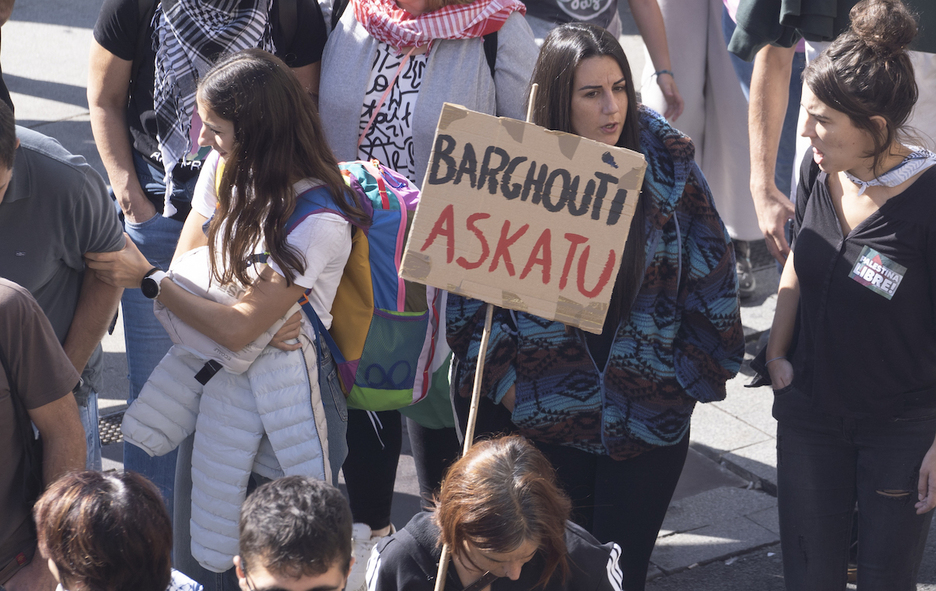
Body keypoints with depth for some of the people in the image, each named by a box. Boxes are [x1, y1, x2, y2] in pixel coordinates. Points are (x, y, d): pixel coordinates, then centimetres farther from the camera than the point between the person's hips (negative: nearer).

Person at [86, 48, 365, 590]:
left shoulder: (320, 224, -21)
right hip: (209, 358, 6)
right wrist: (255, 311, -14)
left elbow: (236, 329, -21)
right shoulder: (224, 169, 2)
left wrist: (146, 279, -12)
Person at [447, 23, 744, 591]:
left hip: (649, 411, 0)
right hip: (548, 410, 1)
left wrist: (699, 369, 1)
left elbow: (711, 272, 0)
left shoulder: (668, 163, -8)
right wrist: (500, 374, -3)